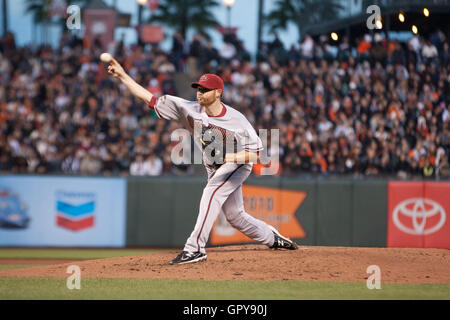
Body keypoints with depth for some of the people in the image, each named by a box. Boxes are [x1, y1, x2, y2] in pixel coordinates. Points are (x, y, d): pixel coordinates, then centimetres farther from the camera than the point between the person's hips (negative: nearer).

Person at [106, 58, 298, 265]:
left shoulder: (236, 120, -26)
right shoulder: (190, 110, -16)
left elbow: (255, 154, -23)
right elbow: (150, 99, -18)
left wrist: (227, 156, -39)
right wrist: (123, 76, -27)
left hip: (238, 164, -6)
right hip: (214, 170, 6)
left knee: (211, 193, -29)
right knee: (235, 216, 13)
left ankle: (195, 248, -33)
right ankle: (272, 238, 38)